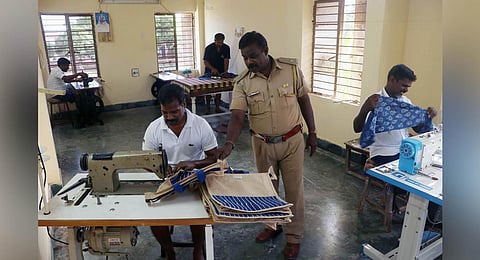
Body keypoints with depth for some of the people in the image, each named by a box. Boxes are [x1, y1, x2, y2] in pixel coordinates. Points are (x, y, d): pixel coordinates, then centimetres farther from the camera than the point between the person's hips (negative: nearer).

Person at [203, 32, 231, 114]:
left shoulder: (226, 48, -5)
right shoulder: (209, 48, -12)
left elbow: (226, 60, -10)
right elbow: (205, 61, -12)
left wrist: (225, 71, -27)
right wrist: (212, 68, -30)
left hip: (220, 72, 2)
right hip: (209, 72, -2)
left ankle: (217, 107, 10)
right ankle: (208, 108, 6)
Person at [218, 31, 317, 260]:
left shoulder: (292, 69, -11)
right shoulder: (242, 82, -10)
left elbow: (304, 100, -1)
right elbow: (237, 116, -16)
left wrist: (312, 133, 1)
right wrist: (229, 143, -33)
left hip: (292, 141, -1)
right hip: (262, 144, 2)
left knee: (294, 189, 9)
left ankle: (294, 236, 28)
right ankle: (272, 225, 43)